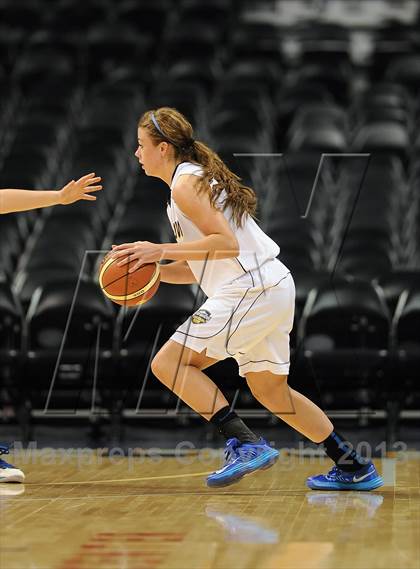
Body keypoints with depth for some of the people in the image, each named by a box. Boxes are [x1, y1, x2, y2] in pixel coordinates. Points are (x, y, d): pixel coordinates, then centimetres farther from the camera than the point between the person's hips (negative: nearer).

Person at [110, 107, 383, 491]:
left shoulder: (185, 184, -8)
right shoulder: (201, 178, 23)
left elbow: (227, 243, -19)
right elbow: (197, 268, 24)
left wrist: (161, 250, -19)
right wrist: (151, 269, 10)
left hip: (251, 288, -10)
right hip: (273, 288, 10)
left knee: (169, 363, -10)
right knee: (270, 390, 20)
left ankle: (245, 445, -18)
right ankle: (354, 468, 22)